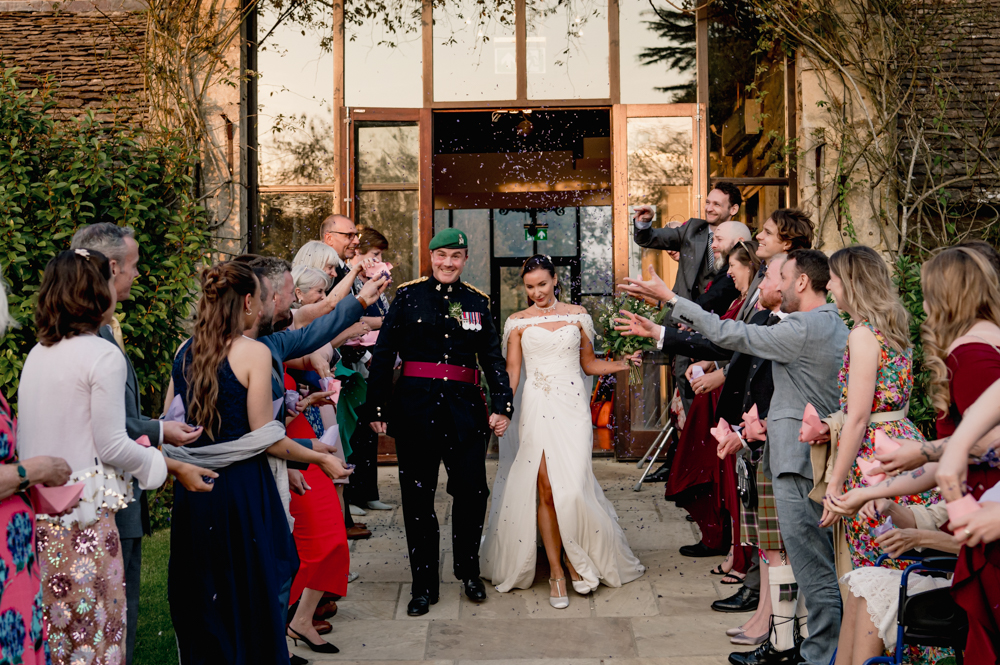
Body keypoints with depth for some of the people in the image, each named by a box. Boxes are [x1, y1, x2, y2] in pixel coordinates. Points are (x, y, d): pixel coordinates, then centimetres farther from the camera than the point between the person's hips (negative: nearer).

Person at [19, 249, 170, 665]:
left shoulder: (37, 353, 9)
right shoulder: (104, 355, -12)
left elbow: (27, 435, 13)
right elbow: (112, 446, -13)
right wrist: (162, 463, 3)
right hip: (84, 513, -7)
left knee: (51, 625, 14)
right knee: (94, 629, 2)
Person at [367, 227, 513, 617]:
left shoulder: (477, 301, 10)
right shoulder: (408, 296, 3)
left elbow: (493, 358, 10)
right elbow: (383, 355, 1)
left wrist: (502, 405, 0)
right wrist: (377, 408, -2)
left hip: (464, 405, 2)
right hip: (415, 405, -1)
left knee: (473, 490, -1)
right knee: (417, 496, 5)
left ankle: (469, 571, 24)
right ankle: (424, 585, 18)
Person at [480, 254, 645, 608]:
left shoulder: (577, 315, 11)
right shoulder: (518, 322, 9)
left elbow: (589, 364, 15)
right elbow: (511, 373, 5)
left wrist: (624, 363, 0)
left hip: (572, 406, 0)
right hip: (536, 408, 0)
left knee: (570, 486, -11)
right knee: (545, 488, -5)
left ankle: (576, 560, 14)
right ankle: (557, 572, 6)